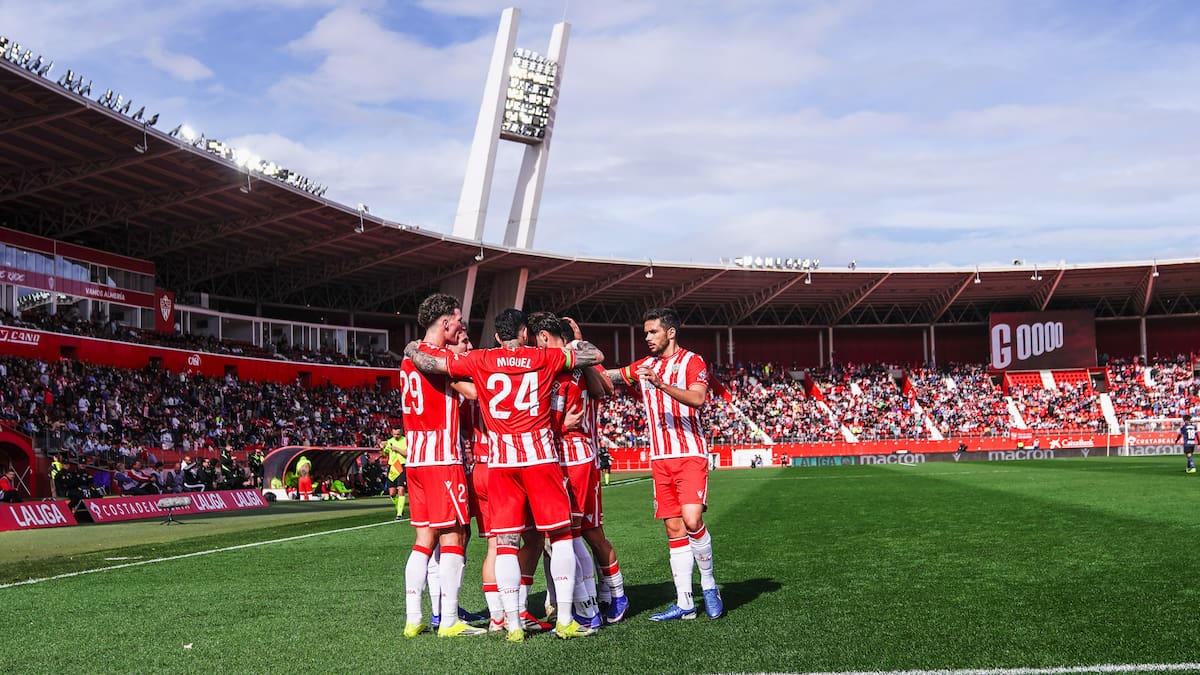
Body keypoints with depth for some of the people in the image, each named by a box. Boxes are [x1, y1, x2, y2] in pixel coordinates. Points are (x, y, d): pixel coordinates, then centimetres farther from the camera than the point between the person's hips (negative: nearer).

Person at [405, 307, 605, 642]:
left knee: (506, 542, 5)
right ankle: (565, 621, 5)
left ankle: (513, 624, 2)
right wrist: (576, 340, 31)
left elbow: (427, 363, 3)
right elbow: (596, 355, 12)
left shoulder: (479, 360, 4)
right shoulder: (545, 357, 5)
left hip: (501, 459, 1)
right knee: (560, 535, 7)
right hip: (540, 454, -1)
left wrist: (412, 348, 24)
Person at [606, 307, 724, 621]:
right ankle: (684, 603, 7)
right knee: (674, 529, 4)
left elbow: (698, 398, -20)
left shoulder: (692, 362, -3)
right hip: (660, 459, 5)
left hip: (690, 456, -5)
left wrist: (662, 385, -32)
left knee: (691, 520, -19)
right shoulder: (643, 367, 15)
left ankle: (709, 585, 2)